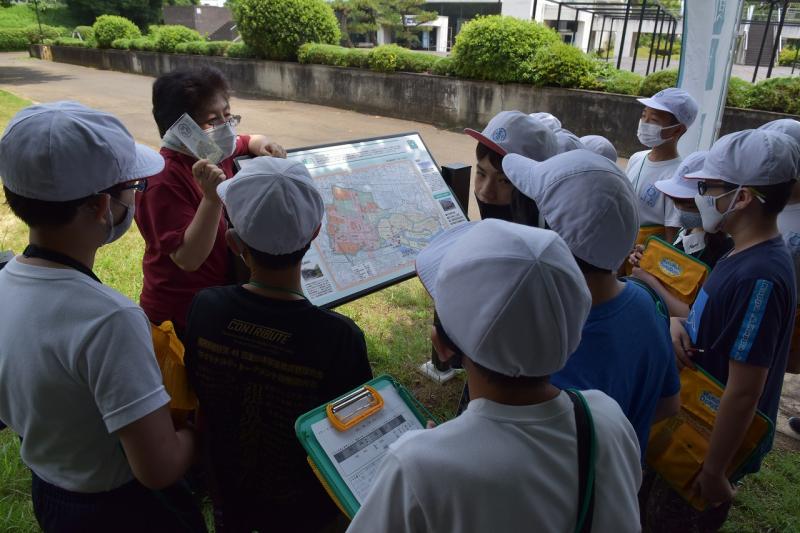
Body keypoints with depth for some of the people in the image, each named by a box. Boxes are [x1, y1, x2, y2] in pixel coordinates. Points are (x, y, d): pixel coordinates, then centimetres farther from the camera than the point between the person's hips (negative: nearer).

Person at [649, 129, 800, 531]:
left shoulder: (757, 278, -30)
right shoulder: (744, 255, 0)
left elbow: (743, 393, -28)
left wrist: (714, 471, -19)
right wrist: (677, 323, -9)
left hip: (716, 439, -8)